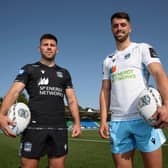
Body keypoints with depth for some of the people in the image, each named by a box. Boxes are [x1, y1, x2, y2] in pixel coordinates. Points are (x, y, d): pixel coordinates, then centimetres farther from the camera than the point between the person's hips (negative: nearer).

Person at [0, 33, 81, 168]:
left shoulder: (64, 73, 19)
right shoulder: (29, 69, 9)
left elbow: (71, 99, 14)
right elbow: (14, 92, -4)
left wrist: (77, 122, -1)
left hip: (59, 127, 3)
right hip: (35, 126, -3)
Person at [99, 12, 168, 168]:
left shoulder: (143, 49, 6)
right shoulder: (108, 60, 18)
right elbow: (105, 91, 15)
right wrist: (103, 120, 3)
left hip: (144, 118, -3)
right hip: (117, 122, 4)